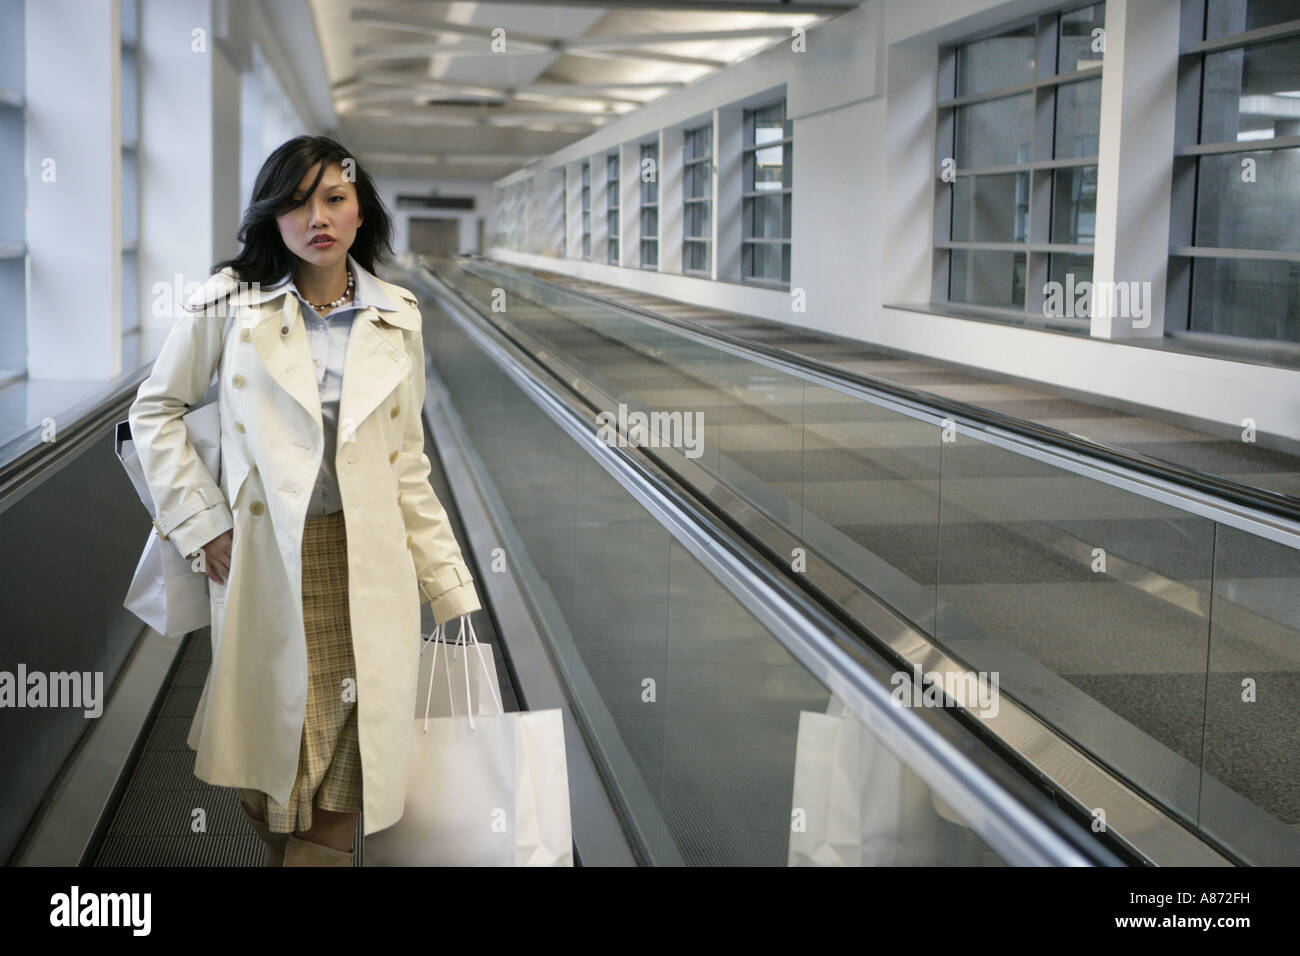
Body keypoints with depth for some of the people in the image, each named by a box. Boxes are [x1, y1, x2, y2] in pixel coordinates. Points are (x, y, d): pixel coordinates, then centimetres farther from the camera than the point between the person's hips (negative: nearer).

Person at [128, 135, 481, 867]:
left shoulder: (397, 317, 6)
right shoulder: (231, 301, 0)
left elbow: (408, 462, 10)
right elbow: (156, 409, 9)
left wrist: (451, 588, 7)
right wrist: (201, 522, 0)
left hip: (365, 567, 1)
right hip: (263, 559, -1)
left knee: (339, 776, -2)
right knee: (267, 750, 6)